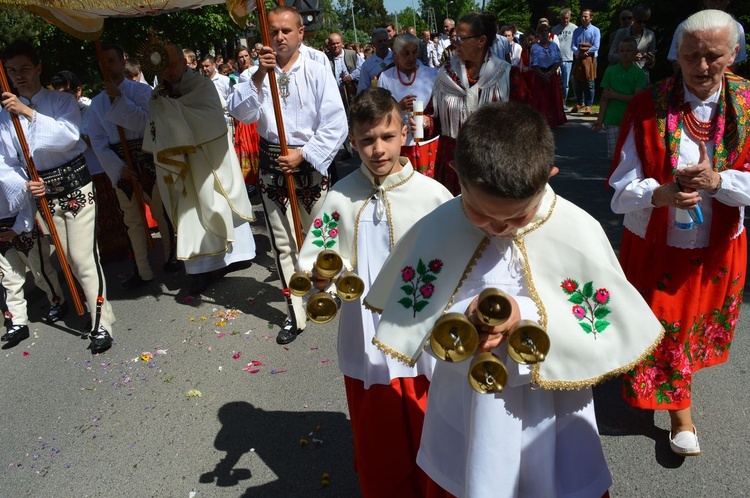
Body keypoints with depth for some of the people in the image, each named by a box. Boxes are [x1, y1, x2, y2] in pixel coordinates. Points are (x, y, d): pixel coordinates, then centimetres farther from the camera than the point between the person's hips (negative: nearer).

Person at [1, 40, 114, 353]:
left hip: (75, 186, -4)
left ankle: (101, 324, -4)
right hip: (43, 194, 4)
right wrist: (26, 184, -10)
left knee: (84, 256, -10)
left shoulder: (62, 101, -1)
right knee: (68, 259, 8)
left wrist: (29, 112, -25)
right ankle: (96, 310, 23)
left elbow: (70, 134, -21)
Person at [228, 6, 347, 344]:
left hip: (311, 163, -2)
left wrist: (303, 154, -15)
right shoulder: (258, 74, 5)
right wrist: (258, 75, -21)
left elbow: (335, 125, -9)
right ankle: (295, 314, 15)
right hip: (272, 165, 2)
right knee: (283, 244, 5)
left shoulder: (317, 73, -3)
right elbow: (241, 113, -10)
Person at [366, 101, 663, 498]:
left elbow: (609, 333, -12)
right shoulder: (436, 229, -13)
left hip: (549, 416, -1)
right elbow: (409, 317, -5)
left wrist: (528, 315, -27)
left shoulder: (579, 233, -17)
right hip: (463, 411, 2)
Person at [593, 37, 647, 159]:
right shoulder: (610, 71, 5)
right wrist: (600, 119, -2)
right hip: (613, 119, 1)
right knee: (613, 154, -1)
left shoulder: (639, 73, 1)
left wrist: (615, 95, -10)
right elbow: (604, 97, 2)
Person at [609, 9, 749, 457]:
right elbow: (623, 188, -16)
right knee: (663, 326, 10)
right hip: (656, 246, -3)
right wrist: (663, 193, -35)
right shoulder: (649, 107, -14)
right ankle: (681, 415, 33)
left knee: (700, 325, 23)